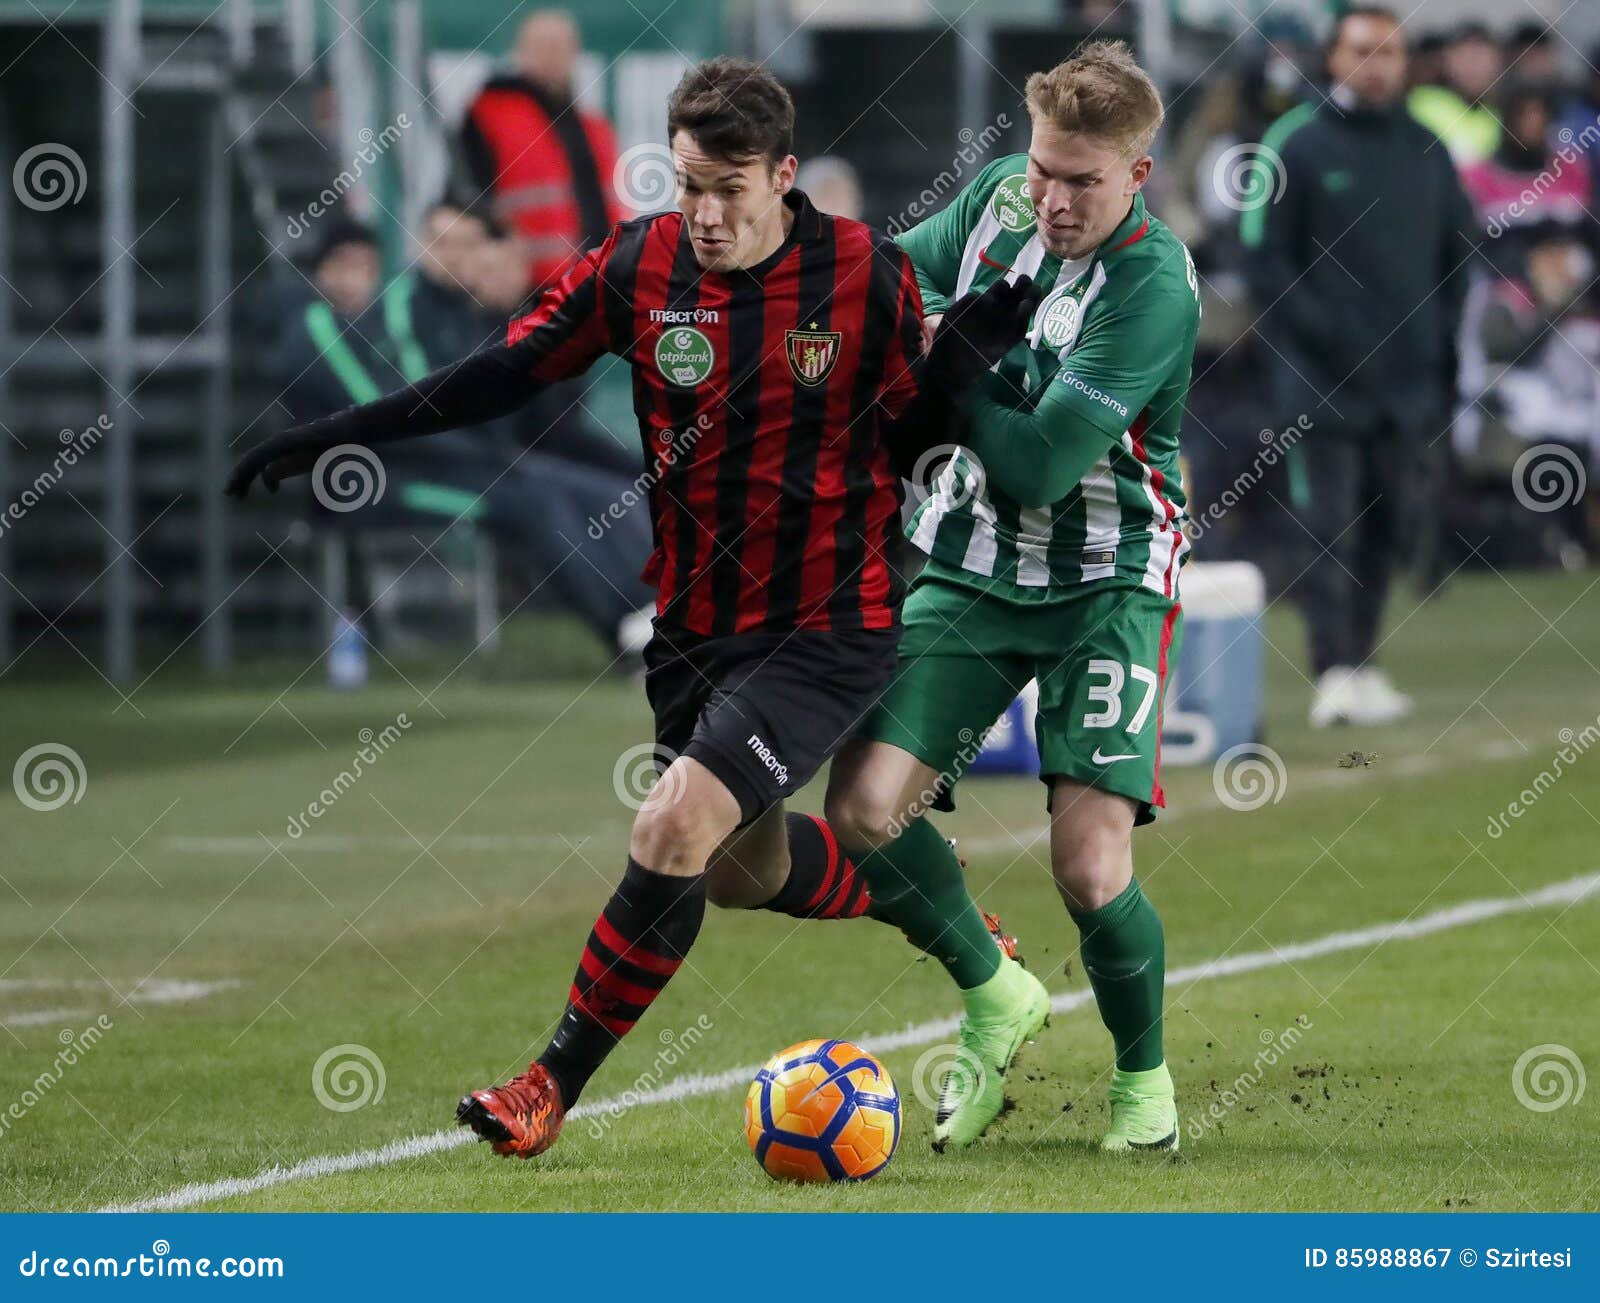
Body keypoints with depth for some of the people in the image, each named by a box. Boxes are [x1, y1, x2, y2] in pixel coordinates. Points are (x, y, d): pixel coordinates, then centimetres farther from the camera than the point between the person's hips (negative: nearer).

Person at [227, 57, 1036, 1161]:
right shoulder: (640, 267, -5)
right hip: (693, 630, 5)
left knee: (675, 830, -21)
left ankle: (553, 1089, -11)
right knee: (744, 873, 18)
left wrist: (967, 356, -22)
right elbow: (505, 375, 3)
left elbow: (910, 441, -2)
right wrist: (335, 438, -1)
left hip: (827, 633, -5)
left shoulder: (867, 276, -12)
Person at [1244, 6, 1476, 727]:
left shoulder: (1425, 151, 11)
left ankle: (1359, 662, 18)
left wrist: (1439, 341, 9)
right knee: (1329, 525, -10)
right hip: (1323, 382, -5)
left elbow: (1458, 252, 19)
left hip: (1409, 377, 5)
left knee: (1390, 522, 8)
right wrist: (1323, 335, -14)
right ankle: (1335, 672, -15)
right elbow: (1266, 262, -5)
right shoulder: (1294, 145, -3)